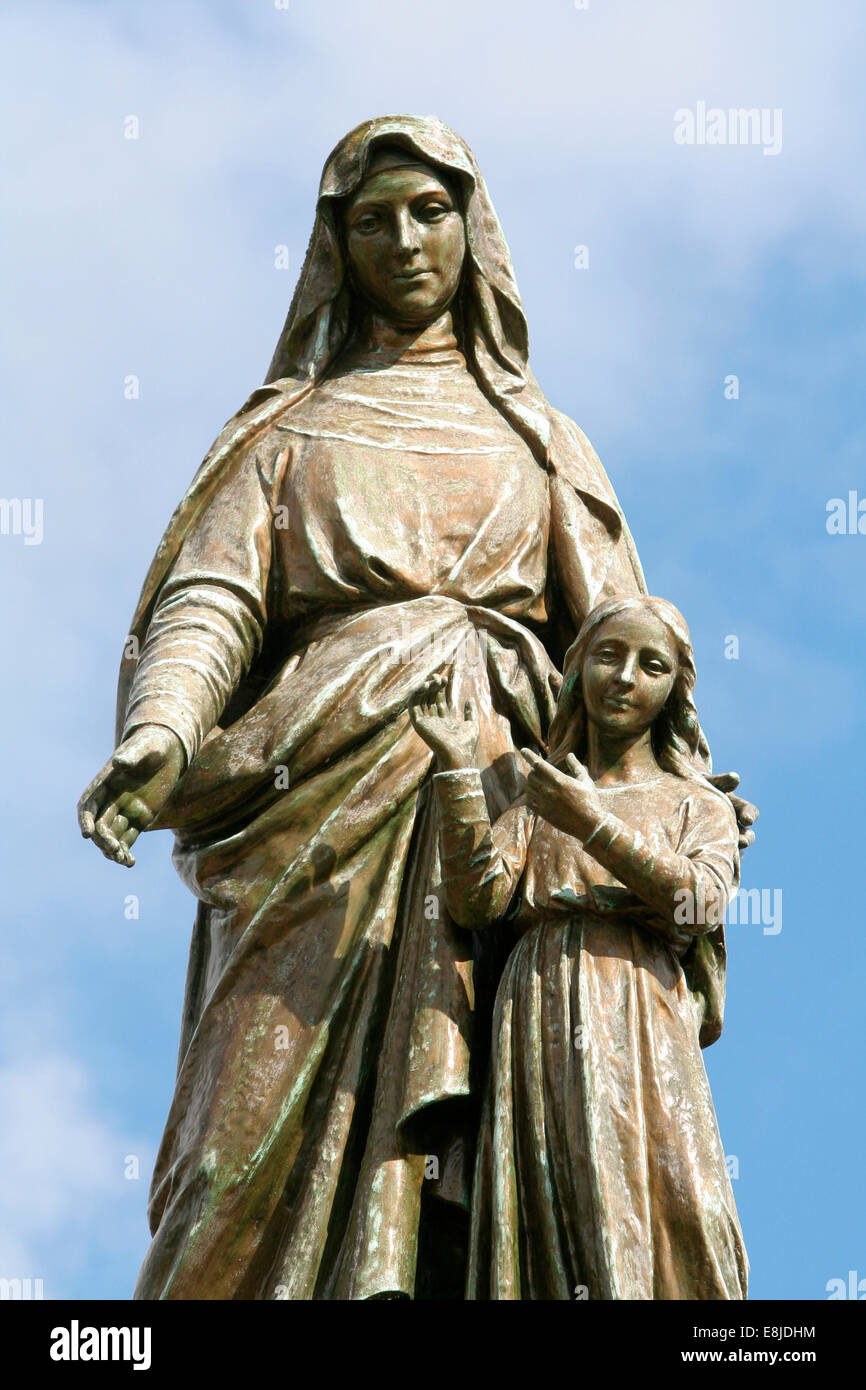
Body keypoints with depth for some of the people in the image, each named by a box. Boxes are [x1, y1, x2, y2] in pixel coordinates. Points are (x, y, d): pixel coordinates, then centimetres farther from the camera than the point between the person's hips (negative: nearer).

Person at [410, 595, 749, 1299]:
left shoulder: (699, 806, 16)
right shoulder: (534, 802, 21)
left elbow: (698, 903, -4)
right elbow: (477, 900, 4)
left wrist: (593, 824, -11)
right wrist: (458, 768, -2)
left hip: (640, 1027, -2)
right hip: (538, 1024, 2)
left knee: (655, 1232, -14)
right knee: (546, 1233, -7)